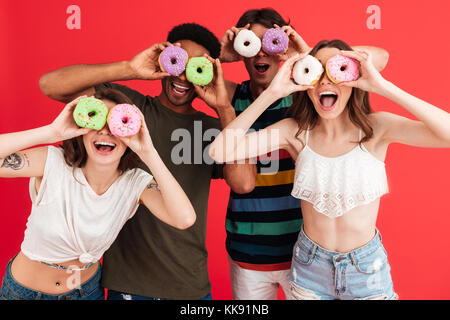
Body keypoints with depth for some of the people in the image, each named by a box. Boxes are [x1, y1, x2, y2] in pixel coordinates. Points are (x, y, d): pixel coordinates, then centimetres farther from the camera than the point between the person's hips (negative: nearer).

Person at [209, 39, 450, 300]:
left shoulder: (375, 128, -13)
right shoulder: (296, 131, -11)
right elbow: (220, 151, -21)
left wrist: (382, 86, -30)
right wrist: (272, 93, -24)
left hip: (367, 268, -1)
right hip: (310, 267, 1)